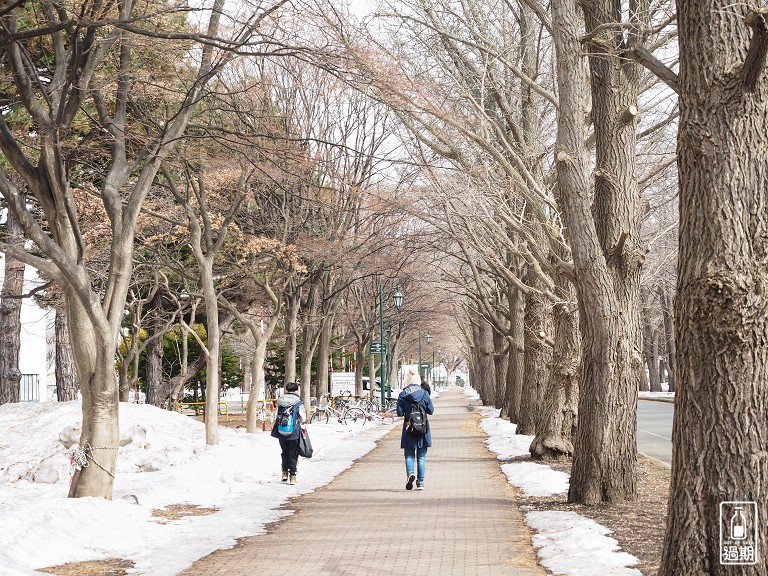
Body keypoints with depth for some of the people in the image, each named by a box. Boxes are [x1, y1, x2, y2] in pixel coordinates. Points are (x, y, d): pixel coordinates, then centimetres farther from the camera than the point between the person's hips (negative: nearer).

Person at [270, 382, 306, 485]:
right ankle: (292, 476, 5)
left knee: (285, 452, 20)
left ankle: (284, 473, 22)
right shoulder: (299, 403, -7)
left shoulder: (279, 401, 4)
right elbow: (303, 420, -7)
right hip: (294, 433, -3)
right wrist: (303, 430, 5)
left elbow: (276, 417, 11)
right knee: (293, 454, 5)